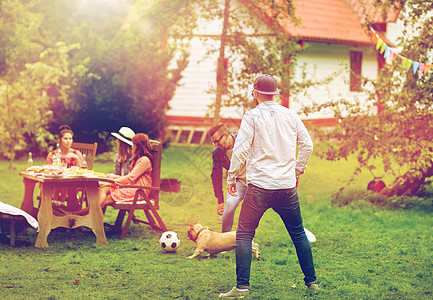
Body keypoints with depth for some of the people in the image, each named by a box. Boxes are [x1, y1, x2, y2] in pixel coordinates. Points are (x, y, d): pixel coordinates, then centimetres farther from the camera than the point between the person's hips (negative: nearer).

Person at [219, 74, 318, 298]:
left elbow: (241, 149, -9)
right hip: (287, 187, 4)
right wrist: (297, 170, 23)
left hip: (260, 187, -4)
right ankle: (311, 281, 21)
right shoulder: (291, 116, 7)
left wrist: (232, 177, 1)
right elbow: (307, 145, 10)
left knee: (244, 235, 2)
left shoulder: (252, 116, -5)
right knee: (298, 233, 17)